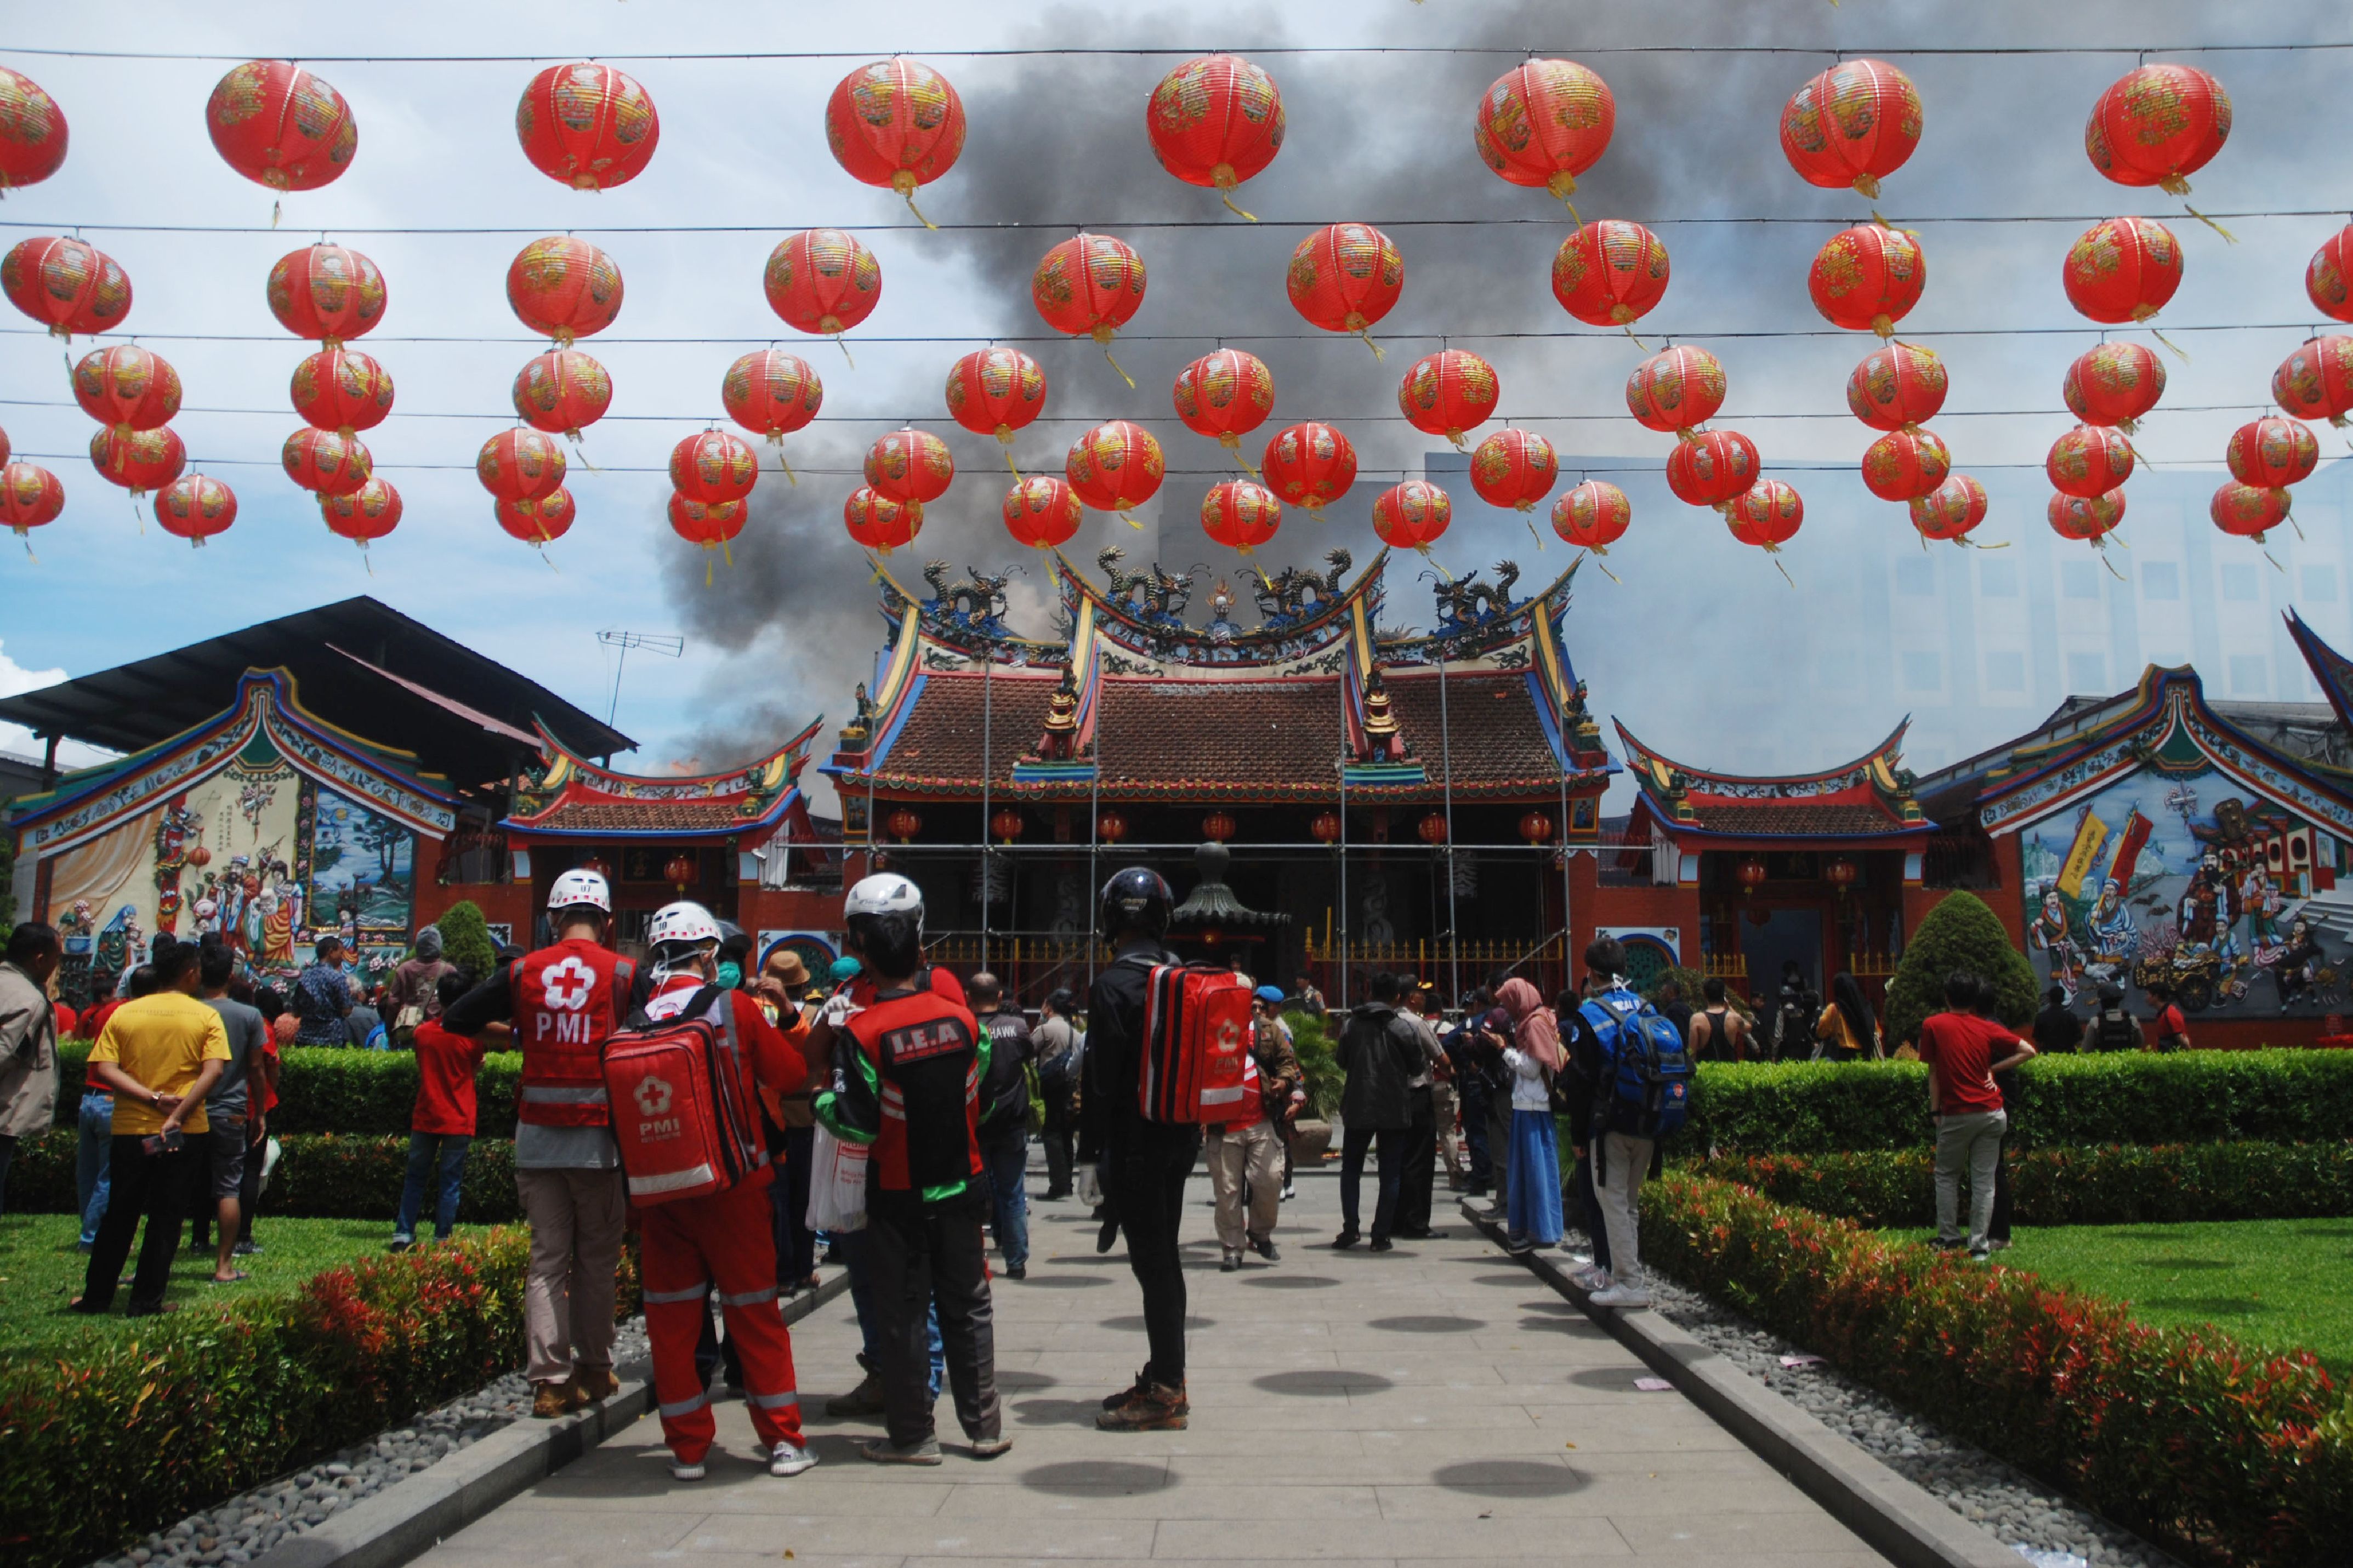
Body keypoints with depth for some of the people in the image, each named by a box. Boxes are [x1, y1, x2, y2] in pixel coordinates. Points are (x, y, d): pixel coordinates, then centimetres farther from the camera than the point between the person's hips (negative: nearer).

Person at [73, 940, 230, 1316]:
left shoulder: (123, 1014, 3)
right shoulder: (206, 1017, -5)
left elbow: (103, 1068, -7)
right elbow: (213, 1071, -16)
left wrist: (153, 1097, -11)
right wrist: (178, 1115, -17)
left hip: (130, 1129, 2)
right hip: (183, 1132, -2)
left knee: (118, 1215, 15)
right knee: (165, 1217, 6)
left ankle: (97, 1296, 23)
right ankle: (146, 1301, 8)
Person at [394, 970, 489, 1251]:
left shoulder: (422, 1032, -2)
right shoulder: (472, 1035, -10)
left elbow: (421, 1069, 12)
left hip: (425, 1118, 2)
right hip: (459, 1121, -2)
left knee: (416, 1179, 14)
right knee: (450, 1183, 3)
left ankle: (403, 1235, 11)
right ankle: (442, 1240, 5)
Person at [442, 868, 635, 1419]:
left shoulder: (523, 972, 1)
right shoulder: (624, 974, -6)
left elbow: (454, 1020, 11)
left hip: (537, 1139, 2)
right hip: (600, 1140, -2)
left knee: (547, 1258, 9)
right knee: (596, 1259, 11)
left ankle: (550, 1379, 7)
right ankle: (593, 1369, 19)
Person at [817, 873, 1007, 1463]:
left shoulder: (862, 1032, -18)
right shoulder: (961, 1017, -6)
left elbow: (857, 1125, -18)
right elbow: (981, 1096, 5)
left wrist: (822, 1102, 1)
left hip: (897, 1194, -3)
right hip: (960, 1183, 3)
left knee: (902, 1313, 9)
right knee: (968, 1305, 14)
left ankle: (911, 1435, 18)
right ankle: (984, 1426, 21)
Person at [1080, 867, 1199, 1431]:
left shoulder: (1114, 984, -15)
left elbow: (1101, 1075, -15)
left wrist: (1092, 1149, -10)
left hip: (1135, 1143, -8)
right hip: (1182, 1136, 8)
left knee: (1151, 1261, -2)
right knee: (1163, 1254, 16)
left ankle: (1167, 1392, 3)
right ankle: (1164, 1375, 25)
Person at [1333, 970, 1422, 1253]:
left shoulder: (1351, 1025, -1)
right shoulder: (1405, 1028, -8)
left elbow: (1342, 1061, 8)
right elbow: (1418, 1066, -2)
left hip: (1358, 1108, 2)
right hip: (1394, 1110, -1)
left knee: (1351, 1169, 14)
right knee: (1390, 1174, 7)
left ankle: (1350, 1228, 5)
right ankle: (1381, 1235, 4)